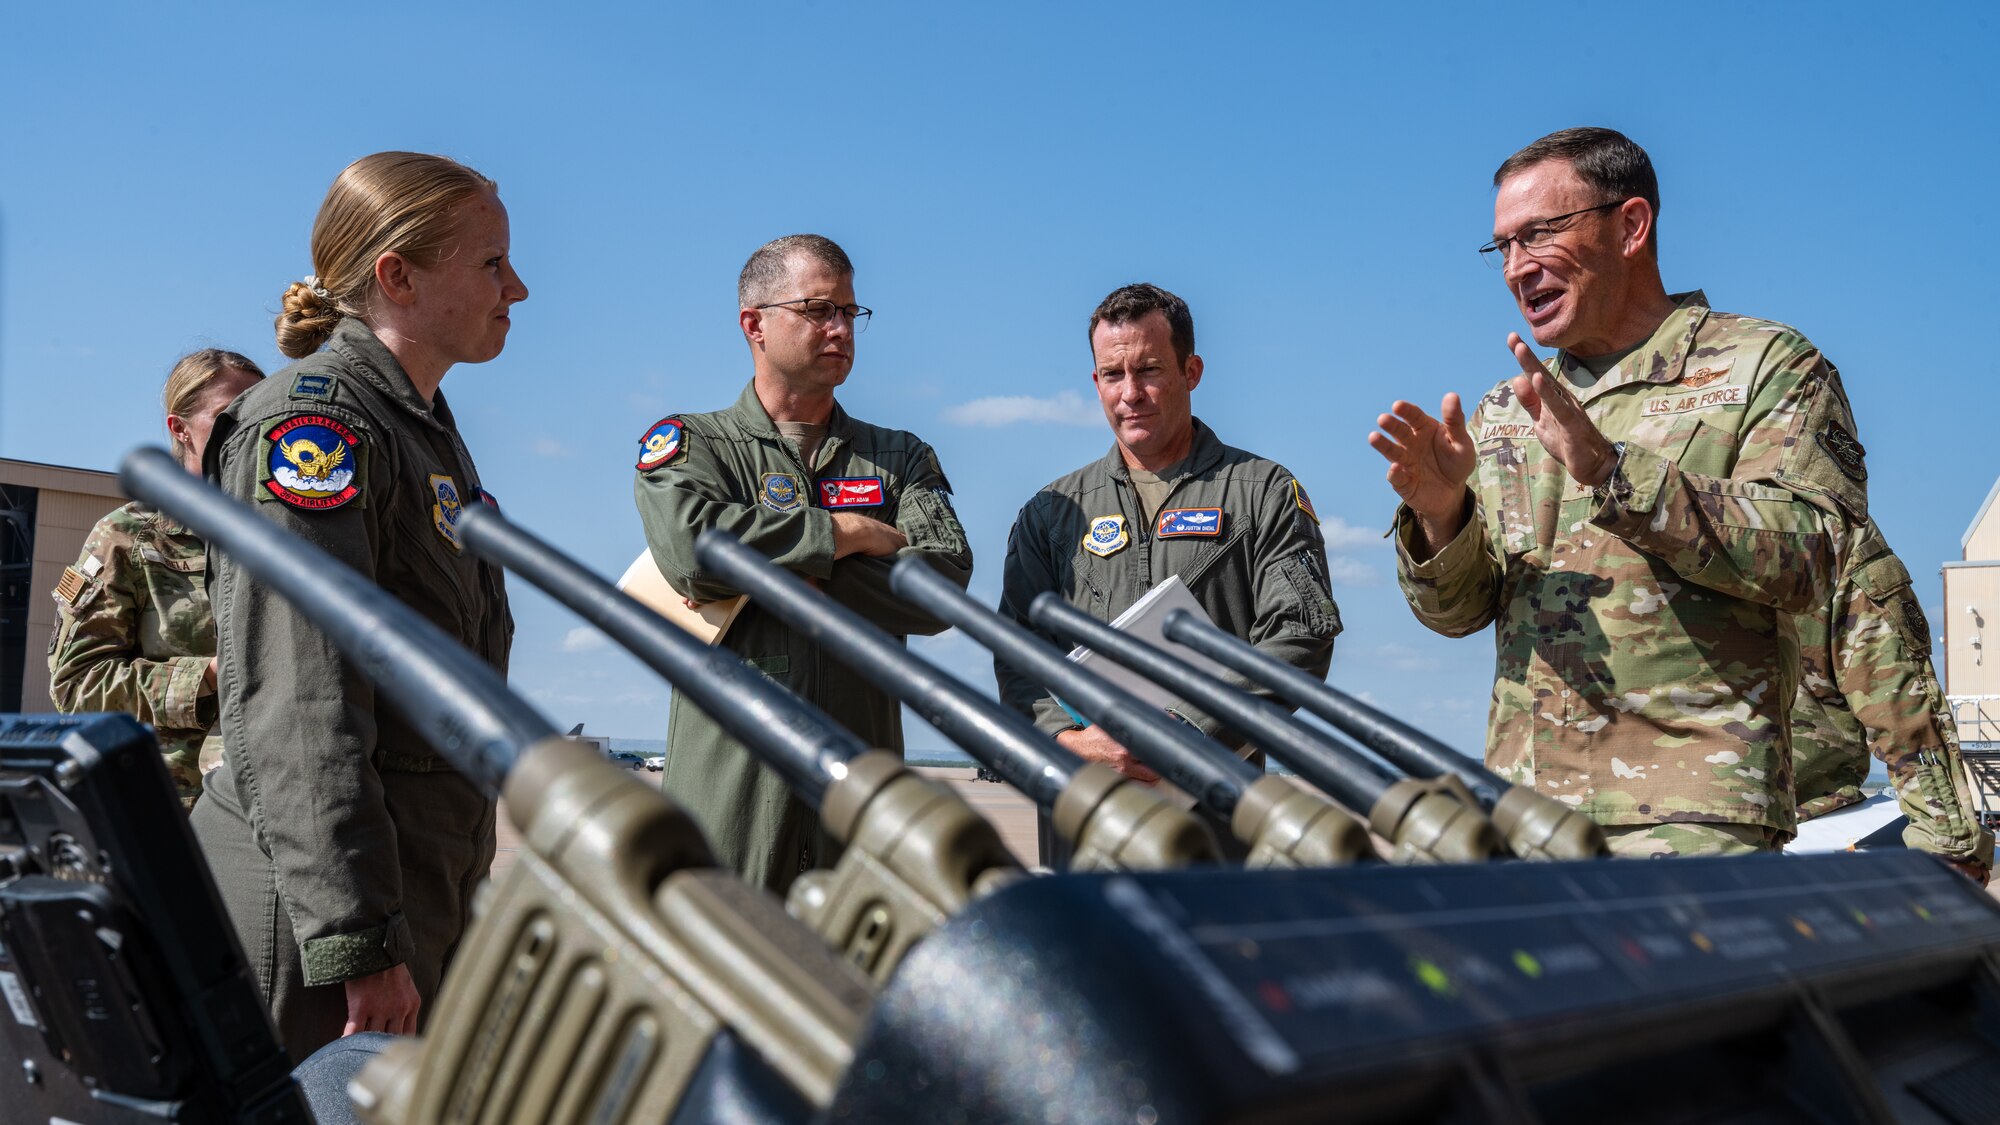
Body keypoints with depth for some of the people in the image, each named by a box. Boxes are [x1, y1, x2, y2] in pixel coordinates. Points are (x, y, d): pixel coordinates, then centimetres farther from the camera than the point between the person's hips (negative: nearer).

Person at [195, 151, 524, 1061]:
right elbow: (297, 710, -22)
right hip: (308, 909, -9)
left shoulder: (425, 431, 17)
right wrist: (358, 943, -25)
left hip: (421, 900, 9)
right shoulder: (315, 420, -12)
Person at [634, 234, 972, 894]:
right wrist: (849, 533, -5)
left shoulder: (900, 457, 16)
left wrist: (773, 571, -9)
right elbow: (689, 547, -13)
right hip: (729, 783, -2)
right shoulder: (685, 443, 10)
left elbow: (944, 584, -2)